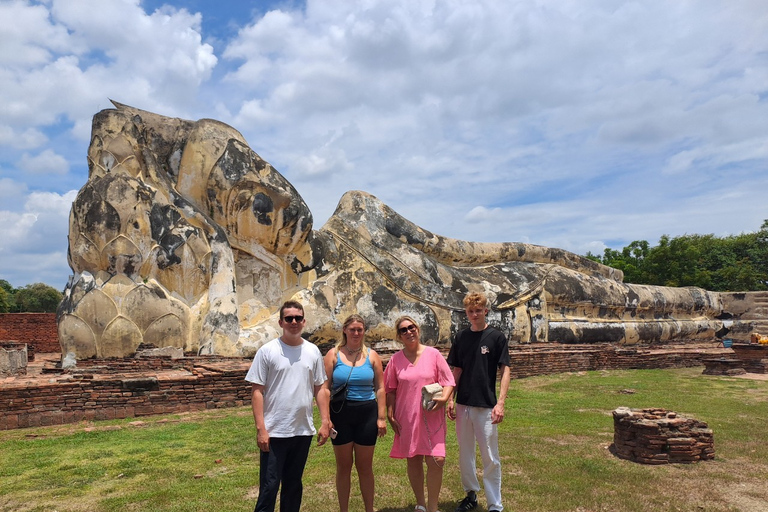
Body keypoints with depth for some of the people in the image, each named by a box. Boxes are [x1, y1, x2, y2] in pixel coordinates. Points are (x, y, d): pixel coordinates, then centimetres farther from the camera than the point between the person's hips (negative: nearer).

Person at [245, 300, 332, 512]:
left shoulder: (313, 351, 4)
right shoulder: (267, 351, -6)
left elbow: (320, 389, 7)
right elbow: (257, 391, -7)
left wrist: (325, 421, 1)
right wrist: (260, 428, -13)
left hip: (303, 431, 4)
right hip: (274, 431, -3)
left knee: (293, 483, 17)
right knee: (269, 485, 4)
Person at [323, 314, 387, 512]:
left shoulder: (372, 355, 2)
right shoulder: (334, 354, -2)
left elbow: (380, 388, 3)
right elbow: (325, 388, -4)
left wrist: (381, 417, -2)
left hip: (367, 414, 1)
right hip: (341, 414, -1)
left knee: (365, 466, 11)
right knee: (343, 466, 11)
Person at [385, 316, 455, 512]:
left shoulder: (433, 354, -4)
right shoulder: (396, 359, 1)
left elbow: (448, 382, -3)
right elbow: (390, 390, 6)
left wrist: (444, 398, -20)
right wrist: (390, 415, 3)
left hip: (432, 417, -2)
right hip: (406, 418, 2)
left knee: (436, 460, -7)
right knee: (413, 460, 12)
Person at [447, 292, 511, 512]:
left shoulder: (496, 337, -6)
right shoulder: (461, 337, 6)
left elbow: (505, 371, -7)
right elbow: (457, 371, 10)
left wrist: (500, 403, -16)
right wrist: (450, 399, 4)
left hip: (486, 406, -4)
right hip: (462, 405, 4)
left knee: (490, 457, 2)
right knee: (465, 453, 15)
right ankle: (471, 494, 32)